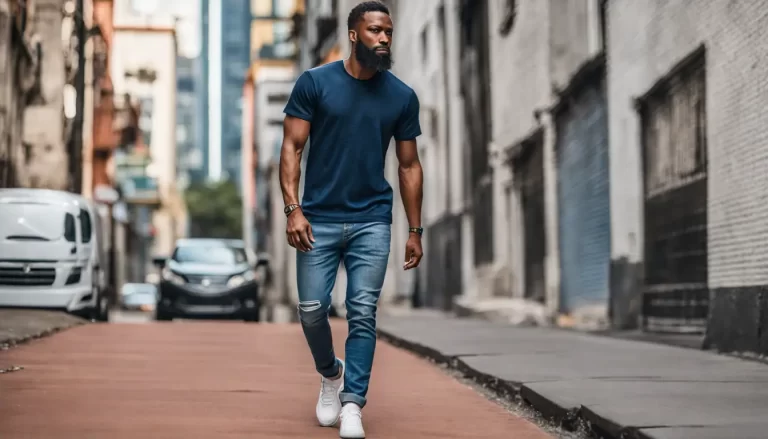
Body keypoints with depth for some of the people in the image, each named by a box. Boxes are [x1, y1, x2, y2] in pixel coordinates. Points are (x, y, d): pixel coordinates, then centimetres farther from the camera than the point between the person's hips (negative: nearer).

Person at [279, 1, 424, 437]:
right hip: (319, 219, -1)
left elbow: (409, 165, 10)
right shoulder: (314, 83, -2)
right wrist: (293, 208, -14)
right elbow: (292, 147, -3)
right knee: (312, 309, 0)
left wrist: (415, 230, 7)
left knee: (363, 314, -6)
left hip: (372, 221, 1)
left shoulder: (402, 96, 4)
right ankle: (331, 373, 29)